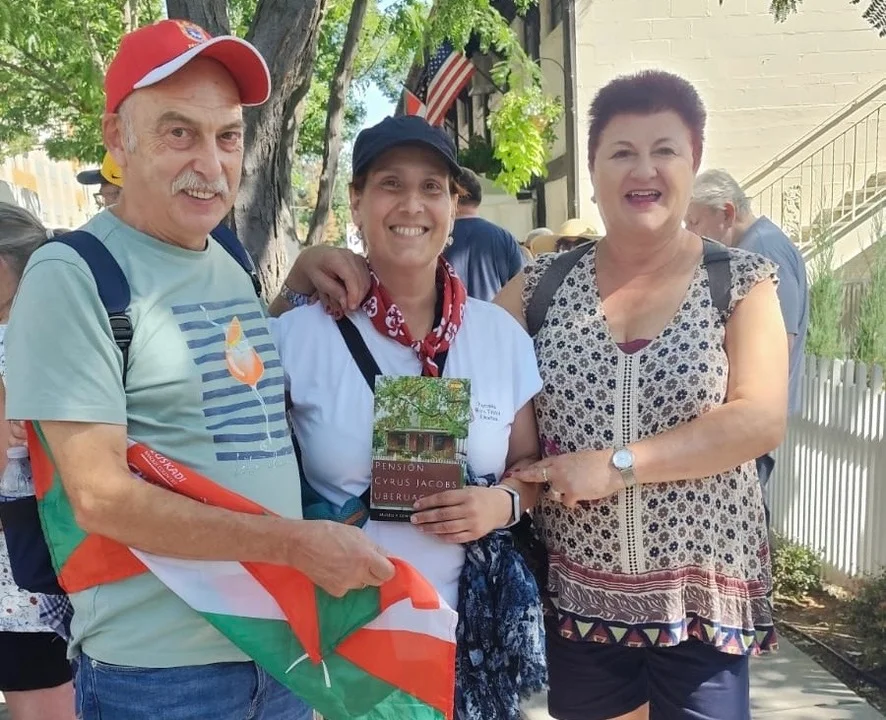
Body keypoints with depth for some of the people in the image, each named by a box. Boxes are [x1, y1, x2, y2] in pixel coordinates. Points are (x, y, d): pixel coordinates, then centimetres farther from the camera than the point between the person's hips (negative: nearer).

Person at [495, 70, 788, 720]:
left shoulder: (741, 281, -3)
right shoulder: (544, 284, 2)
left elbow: (761, 421, -14)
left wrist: (616, 465, -20)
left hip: (705, 598, -1)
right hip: (578, 597, 2)